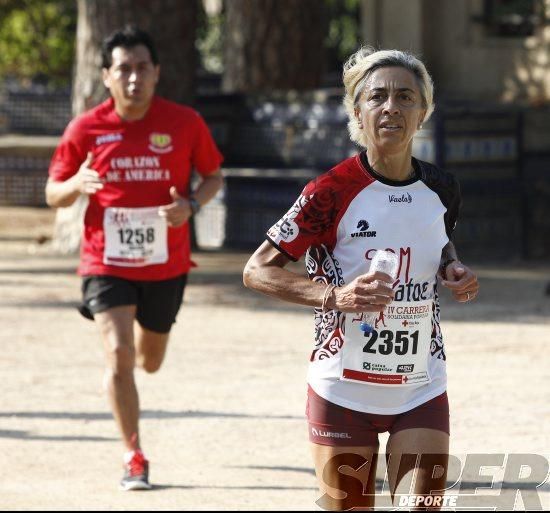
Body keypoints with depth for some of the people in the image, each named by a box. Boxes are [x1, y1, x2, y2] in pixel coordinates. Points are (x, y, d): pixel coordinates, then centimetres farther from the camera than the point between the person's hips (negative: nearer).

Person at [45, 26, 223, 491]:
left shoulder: (185, 123, -7)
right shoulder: (85, 129, -7)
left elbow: (214, 176, 7)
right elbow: (53, 194, 2)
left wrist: (192, 204, -15)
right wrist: (76, 184, -22)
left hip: (166, 264, 2)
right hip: (106, 261, -2)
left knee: (149, 362, 17)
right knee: (119, 355, -17)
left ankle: (142, 330, 56)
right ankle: (134, 457, -5)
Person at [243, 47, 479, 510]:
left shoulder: (441, 189, 1)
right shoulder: (331, 192, -13)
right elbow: (257, 271, -11)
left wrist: (452, 268, 1)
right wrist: (334, 295, -25)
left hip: (423, 391, 3)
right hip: (344, 393, -3)